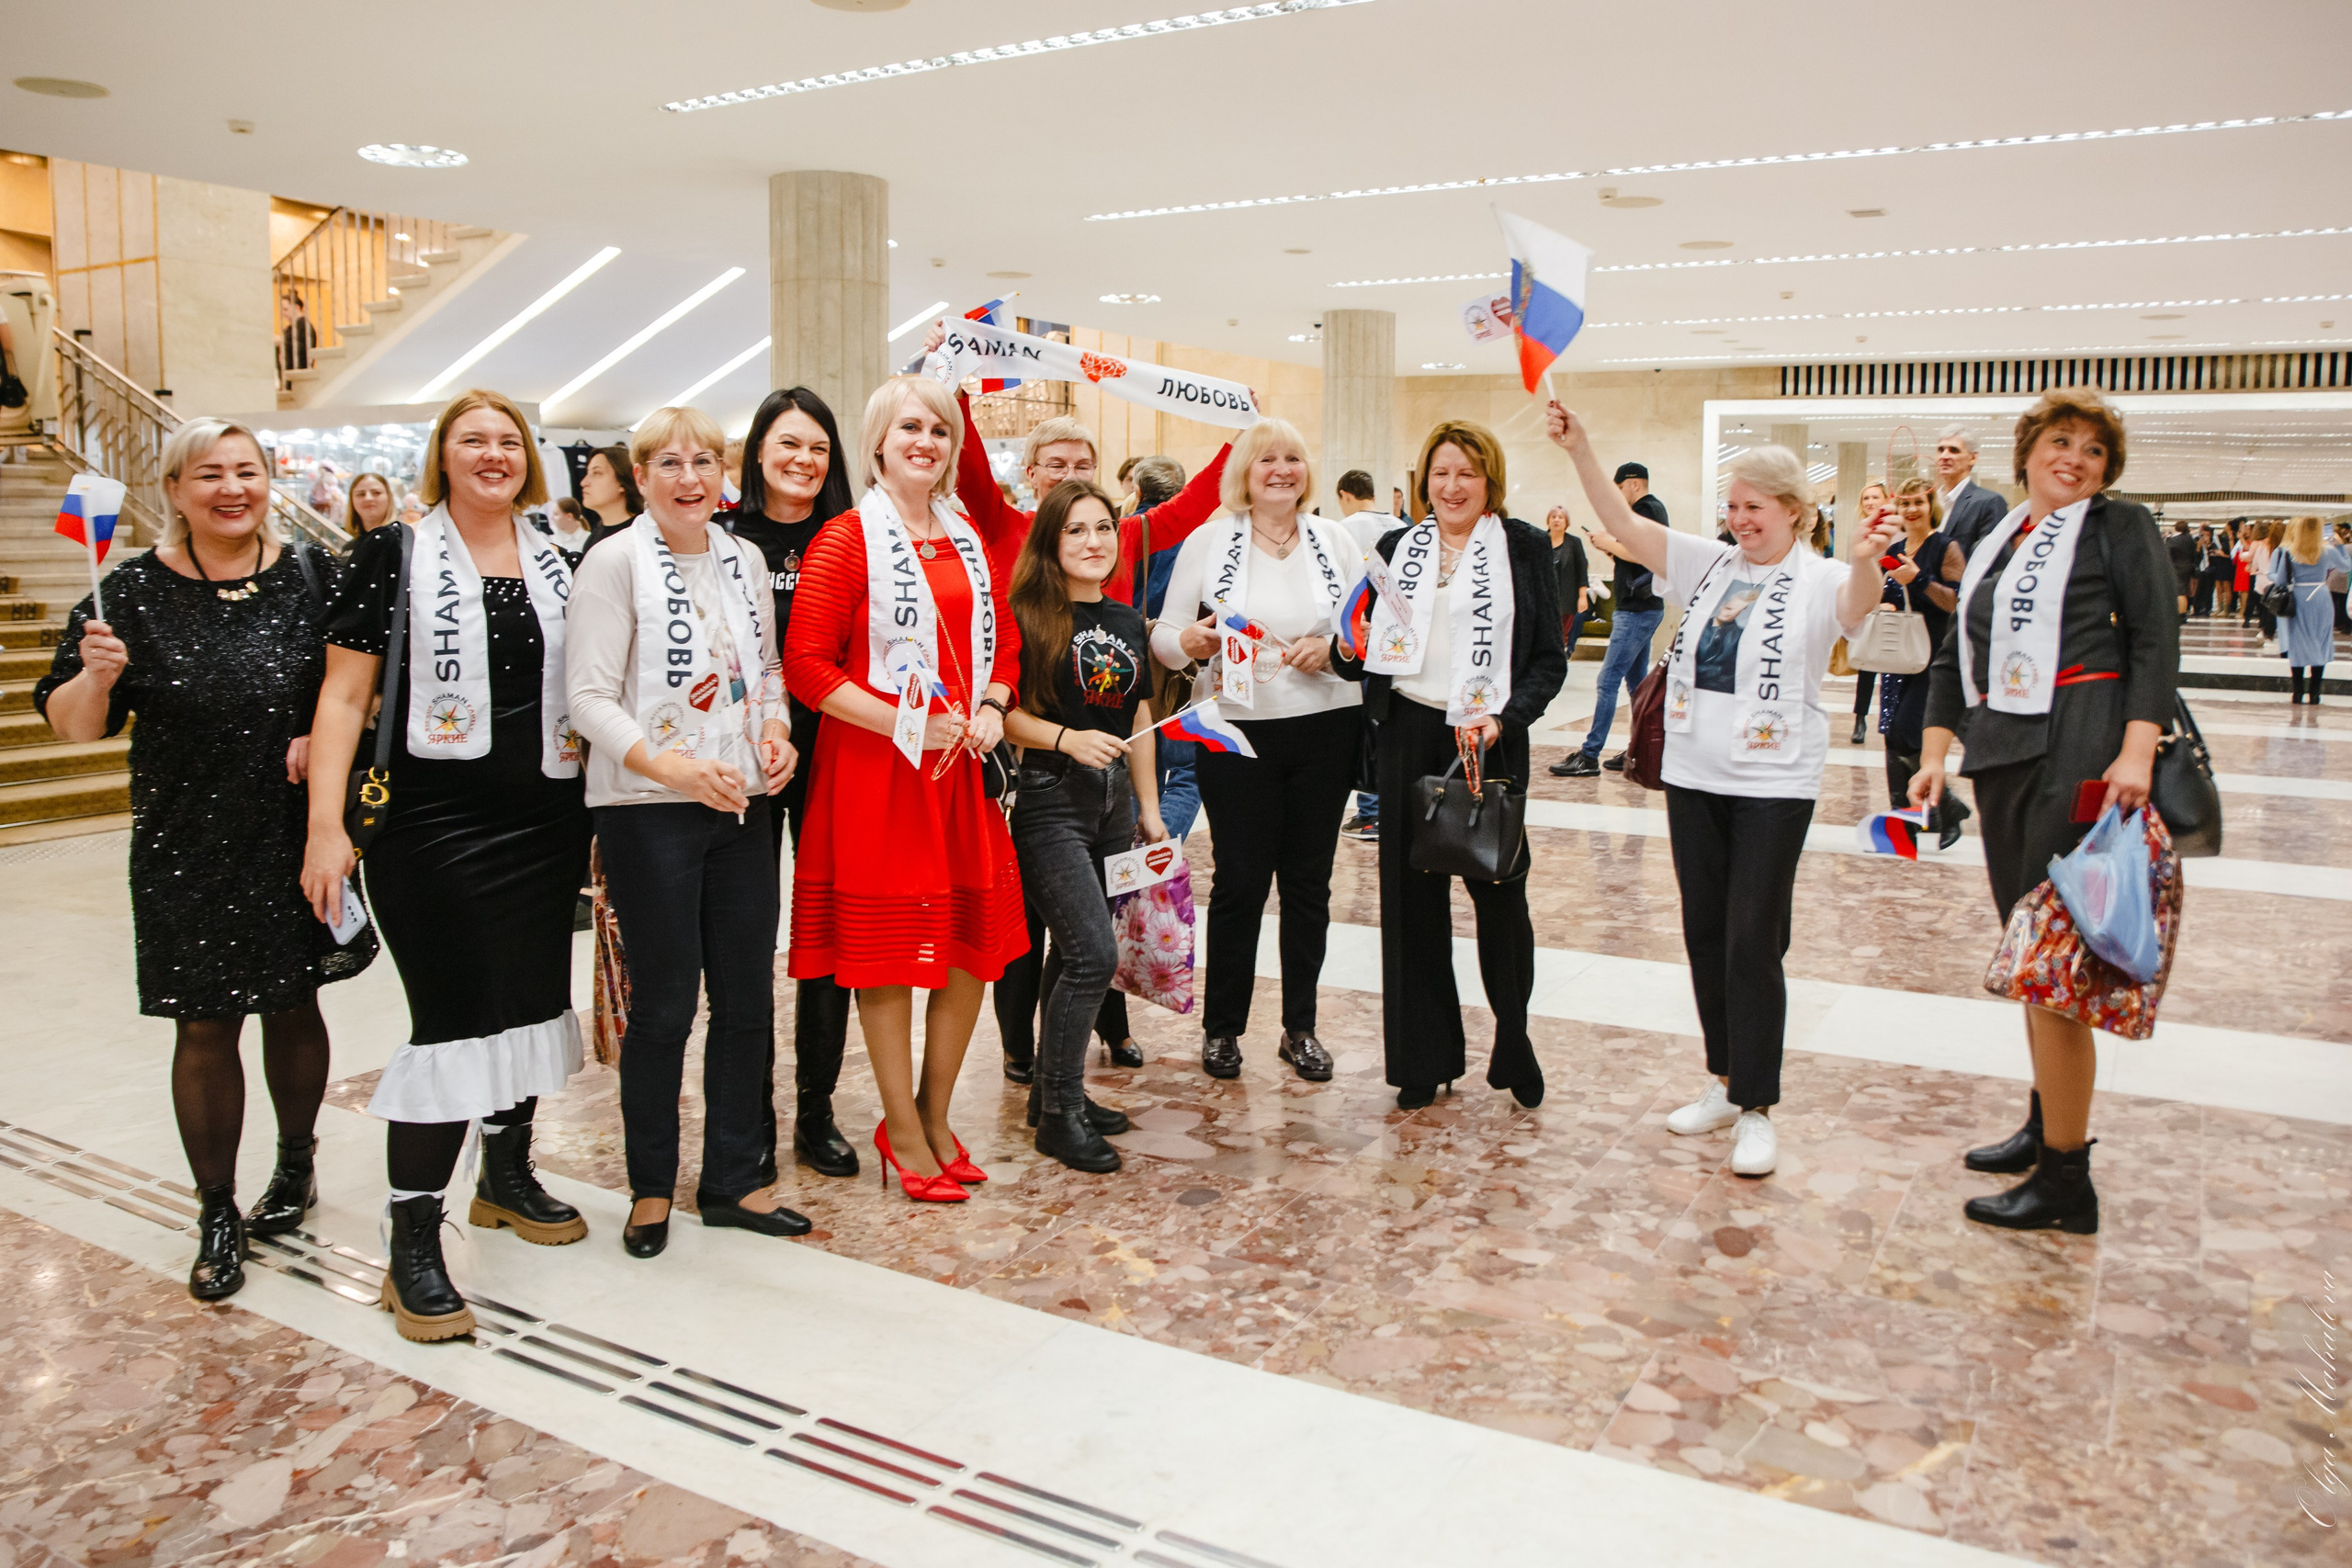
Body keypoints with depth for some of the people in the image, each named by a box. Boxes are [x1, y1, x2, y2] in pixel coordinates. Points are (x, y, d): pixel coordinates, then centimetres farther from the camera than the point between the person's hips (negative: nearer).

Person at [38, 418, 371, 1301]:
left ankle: (295, 1167, 35)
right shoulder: (135, 591, -4)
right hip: (186, 848, -1)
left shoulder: (309, 576, -1)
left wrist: (326, 734, -8)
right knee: (204, 1027, 4)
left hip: (296, 836, 1)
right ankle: (217, 1218, 19)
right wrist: (98, 673, -22)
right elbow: (72, 726, -1)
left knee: (294, 1005, 14)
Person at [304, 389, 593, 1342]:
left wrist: (592, 810, 12)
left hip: (545, 825, 5)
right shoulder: (396, 556, -2)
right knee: (454, 1019, -7)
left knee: (532, 1001, 14)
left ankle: (507, 1175, 36)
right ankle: (412, 1249, 3)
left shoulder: (558, 565, 11)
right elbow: (345, 694, -5)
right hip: (436, 825, -5)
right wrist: (326, 824, -13)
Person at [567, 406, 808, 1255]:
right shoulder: (615, 562, -6)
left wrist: (775, 730, -1)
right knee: (663, 1003, 1)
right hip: (647, 811, -5)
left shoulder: (745, 559, 11)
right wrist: (671, 767, -25)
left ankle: (732, 1178, 24)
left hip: (741, 804, 6)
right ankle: (651, 1187, 20)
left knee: (748, 996, 9)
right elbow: (589, 695, -12)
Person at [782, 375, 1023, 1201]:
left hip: (963, 767, 6)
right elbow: (805, 666, -12)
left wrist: (991, 709, 0)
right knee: (887, 946, 2)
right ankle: (902, 1133, 17)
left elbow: (1004, 640, 20)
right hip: (875, 771, -6)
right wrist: (904, 724, -18)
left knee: (974, 941, 9)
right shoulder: (846, 540, -6)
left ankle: (934, 1114, 27)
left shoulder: (969, 541, 14)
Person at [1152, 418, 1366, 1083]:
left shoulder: (1335, 540, 8)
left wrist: (1332, 649, -11)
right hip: (1238, 731, -2)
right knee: (1240, 880, 1)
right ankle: (1221, 1027, 17)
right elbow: (1163, 636, 1)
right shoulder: (1207, 541, 2)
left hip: (1326, 729, 2)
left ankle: (1301, 1027, 22)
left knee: (1308, 879, 8)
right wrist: (1189, 641, -21)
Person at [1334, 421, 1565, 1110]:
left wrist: (1504, 719, -16)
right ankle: (1425, 1059, 18)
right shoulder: (1395, 548, 11)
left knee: (1498, 886, -1)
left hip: (1489, 740, -3)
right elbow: (1367, 652, 14)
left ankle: (1513, 1038, 23)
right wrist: (1350, 652, -8)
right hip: (1409, 732, 3)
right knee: (1411, 892, 5)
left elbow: (1549, 658, -2)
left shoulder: (1525, 548, 2)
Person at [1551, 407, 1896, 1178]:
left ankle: (1756, 1107, 9)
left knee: (1753, 943, -3)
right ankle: (1726, 1082, 27)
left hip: (1773, 785, -5)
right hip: (1692, 774, 6)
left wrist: (1866, 560, -52)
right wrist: (1579, 447, -10)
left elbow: (1859, 600, -30)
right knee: (1705, 934, 12)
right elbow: (1621, 521, 1)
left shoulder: (1819, 580, -8)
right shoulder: (1709, 564, 6)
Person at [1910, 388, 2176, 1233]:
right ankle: (2045, 1124, 30)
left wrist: (2137, 750, -18)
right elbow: (1953, 657, 20)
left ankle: (2065, 1181, -2)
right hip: (2003, 758, 7)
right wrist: (1935, 752, 10)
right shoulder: (1994, 547, 20)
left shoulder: (2120, 528, 3)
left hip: (2079, 753, -7)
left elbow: (2157, 641, -6)